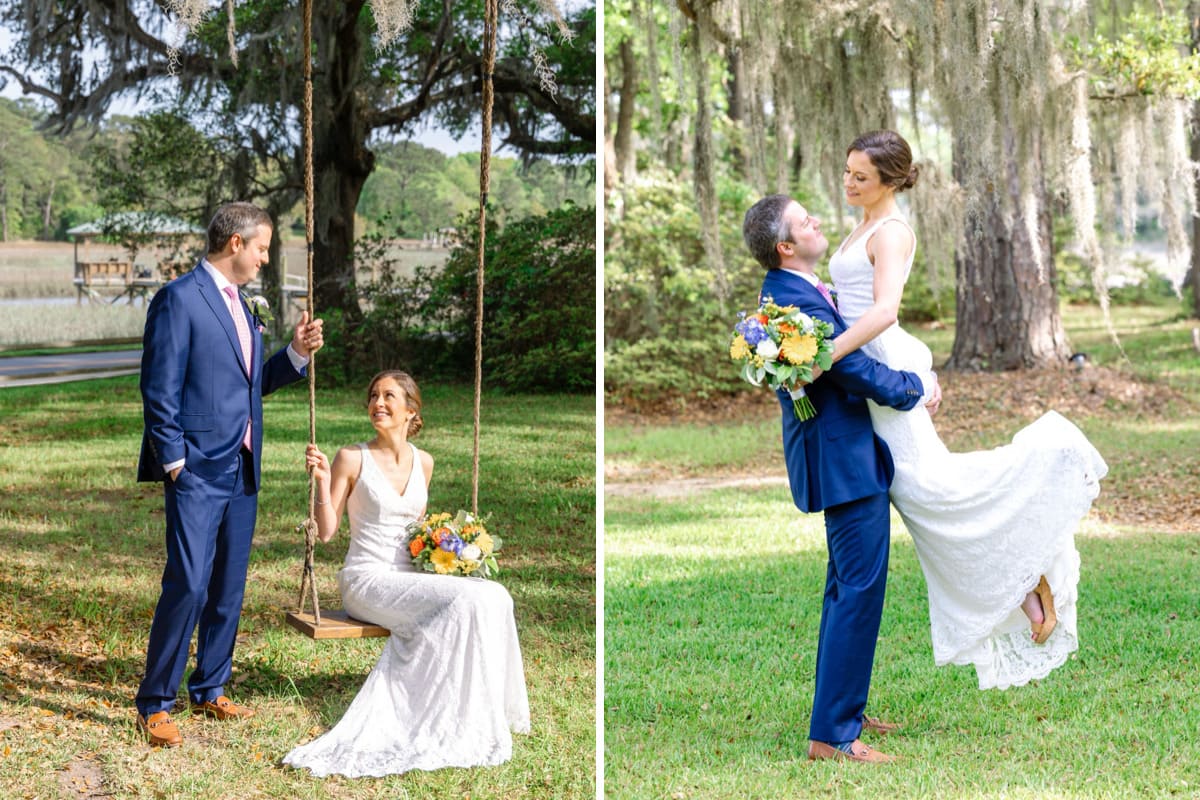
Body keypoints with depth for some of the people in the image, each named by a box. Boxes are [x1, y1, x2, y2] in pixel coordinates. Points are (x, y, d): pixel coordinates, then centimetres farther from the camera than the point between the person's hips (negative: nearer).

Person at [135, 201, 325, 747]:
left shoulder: (239, 305, 17)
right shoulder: (179, 299, -10)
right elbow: (159, 391, -13)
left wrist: (296, 354, 8)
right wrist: (175, 464, -15)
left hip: (241, 473, 9)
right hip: (197, 473, -8)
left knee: (229, 588, 12)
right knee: (188, 585, -11)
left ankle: (210, 690, 23)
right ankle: (154, 704, -2)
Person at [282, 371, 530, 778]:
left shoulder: (423, 462, 11)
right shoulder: (352, 458, -5)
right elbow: (326, 532, -4)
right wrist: (322, 481, -17)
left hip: (410, 576, 6)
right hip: (366, 579, -6)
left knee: (494, 597, -21)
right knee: (465, 601, -28)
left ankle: (484, 713, -16)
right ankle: (454, 724, -20)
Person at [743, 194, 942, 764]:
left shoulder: (796, 290, 9)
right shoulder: (796, 301, -23)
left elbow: (852, 352, 18)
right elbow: (857, 372, -21)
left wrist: (916, 377, 5)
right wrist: (917, 387, -3)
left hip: (843, 453, 11)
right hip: (844, 460, -11)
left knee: (847, 587, 18)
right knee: (860, 589, -9)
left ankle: (841, 710, 28)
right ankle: (832, 734, -6)